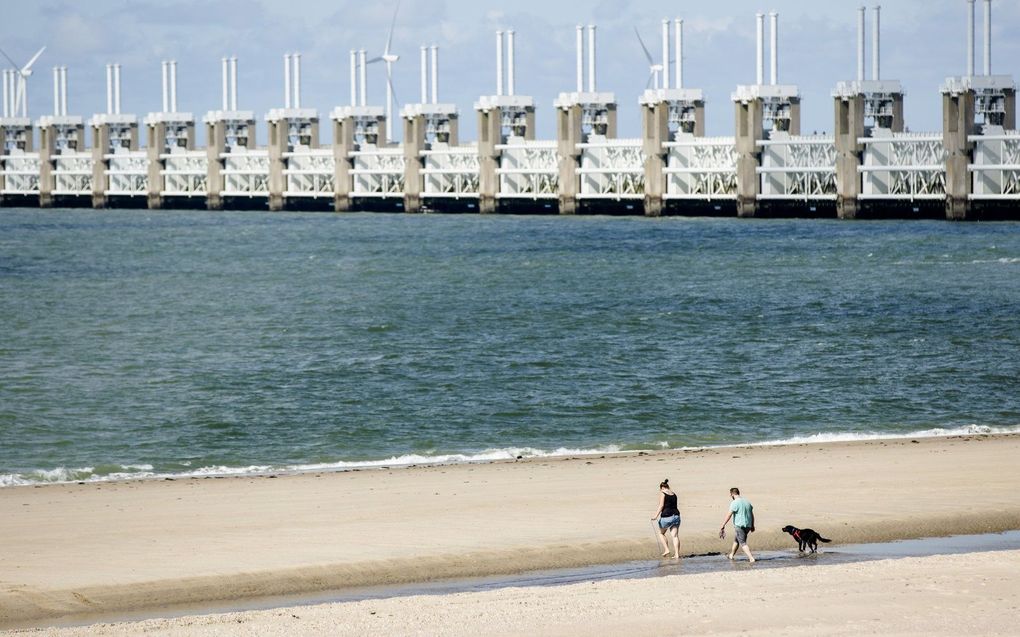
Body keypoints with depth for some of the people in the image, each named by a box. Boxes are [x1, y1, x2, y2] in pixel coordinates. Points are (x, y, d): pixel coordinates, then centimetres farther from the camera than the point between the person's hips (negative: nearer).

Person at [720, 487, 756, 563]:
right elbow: (752, 515, 17)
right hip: (748, 525, 8)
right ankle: (731, 555, 40)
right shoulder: (747, 502, 11)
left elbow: (729, 515, -16)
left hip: (739, 525, -8)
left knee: (743, 543, -6)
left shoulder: (734, 503, -11)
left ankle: (751, 558, -17)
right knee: (736, 540, 25)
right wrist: (752, 526, 25)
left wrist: (723, 526, -14)